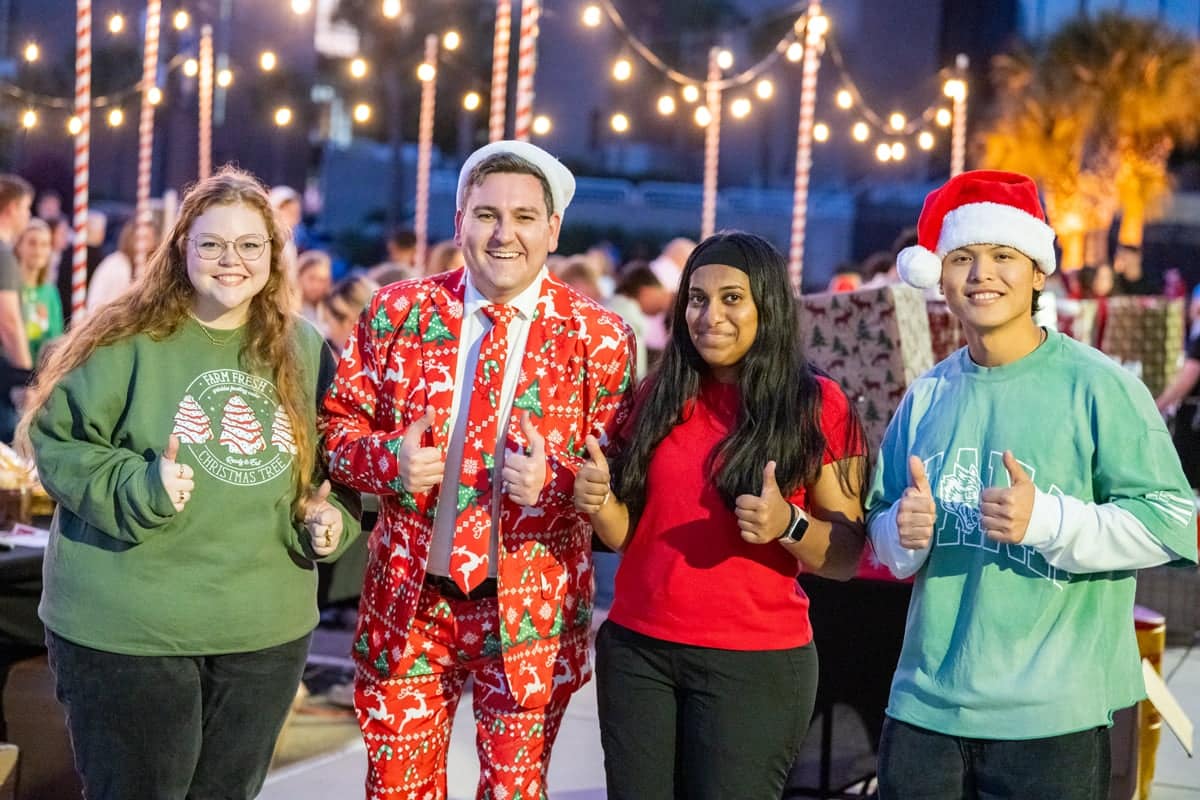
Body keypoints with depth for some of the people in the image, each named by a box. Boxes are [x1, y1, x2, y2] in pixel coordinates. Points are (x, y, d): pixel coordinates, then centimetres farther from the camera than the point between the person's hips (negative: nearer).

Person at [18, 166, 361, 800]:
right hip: (125, 630, -4)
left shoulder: (303, 350, 6)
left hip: (266, 632, 4)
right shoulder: (127, 342, -8)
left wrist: (330, 516, -3)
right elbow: (55, 439, -6)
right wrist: (137, 488, -20)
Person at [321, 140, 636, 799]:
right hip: (407, 598, 2)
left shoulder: (600, 341, -5)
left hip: (531, 613, -1)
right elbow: (335, 424, 5)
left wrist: (554, 479, -23)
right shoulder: (397, 314, 0)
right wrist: (388, 457, -15)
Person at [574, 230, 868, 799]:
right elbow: (627, 533, 11)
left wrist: (789, 527, -22)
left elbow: (848, 553, -3)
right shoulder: (657, 397, 6)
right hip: (635, 649, 4)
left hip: (754, 664, -3)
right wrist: (597, 501, -9)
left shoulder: (817, 405, -4)